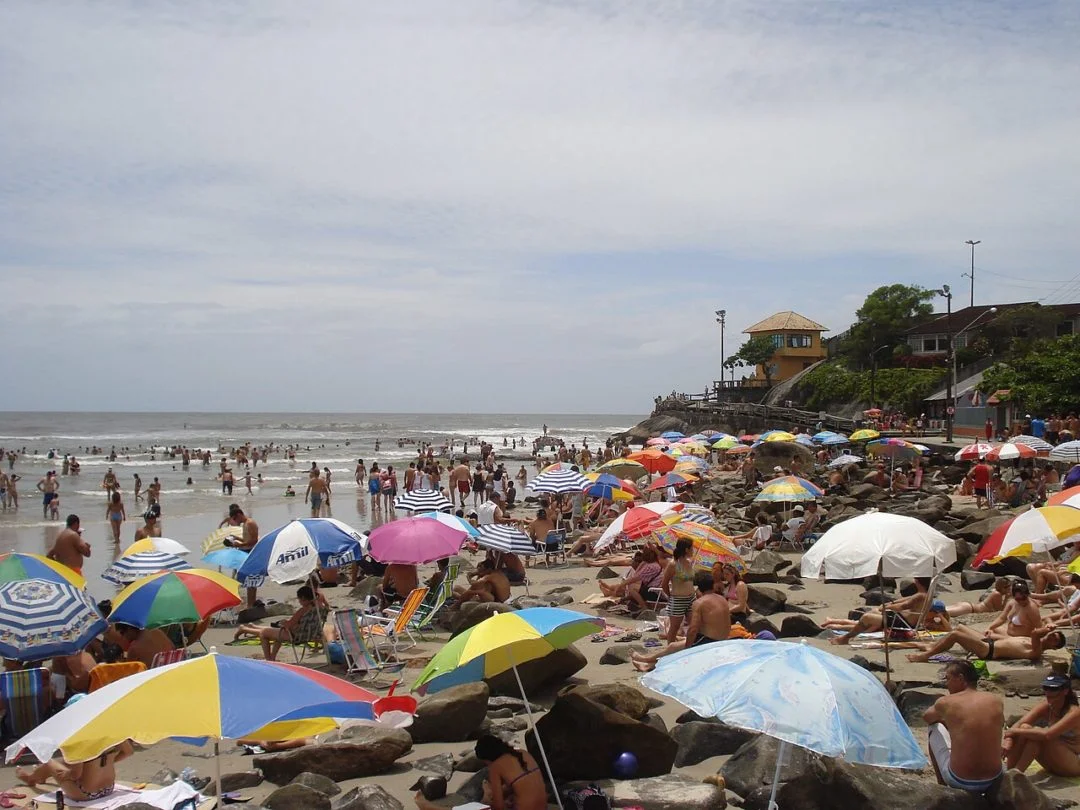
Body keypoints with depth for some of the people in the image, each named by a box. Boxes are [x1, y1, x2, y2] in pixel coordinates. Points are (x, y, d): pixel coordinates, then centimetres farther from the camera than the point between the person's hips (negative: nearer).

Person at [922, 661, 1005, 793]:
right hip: (993, 781, 3)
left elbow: (927, 717, 18)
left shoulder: (945, 703, -6)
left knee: (935, 728, 23)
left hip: (959, 781, -3)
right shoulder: (996, 701, 1)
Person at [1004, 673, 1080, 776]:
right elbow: (1018, 724, -16)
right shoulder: (1045, 707, -4)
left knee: (1037, 733, -29)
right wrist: (1008, 743, -35)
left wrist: (1016, 731, -31)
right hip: (1053, 764, 6)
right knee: (1025, 728, -18)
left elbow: (1047, 735, -36)